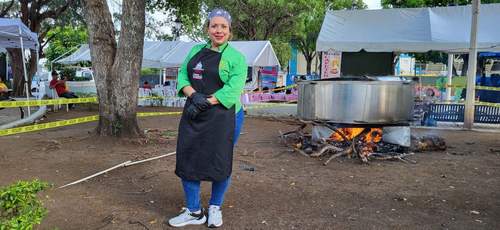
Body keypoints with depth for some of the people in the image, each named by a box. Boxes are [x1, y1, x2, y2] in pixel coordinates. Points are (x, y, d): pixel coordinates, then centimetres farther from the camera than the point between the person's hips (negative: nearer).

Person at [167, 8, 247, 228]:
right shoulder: (196, 50, 13)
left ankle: (215, 208, 29)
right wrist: (194, 96, -13)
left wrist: (206, 102, -20)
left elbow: (233, 89, -14)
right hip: (193, 117, 5)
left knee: (219, 163, 5)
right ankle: (194, 212, 20)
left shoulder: (236, 57, -3)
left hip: (223, 117, -4)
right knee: (187, 160, 4)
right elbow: (182, 75, 6)